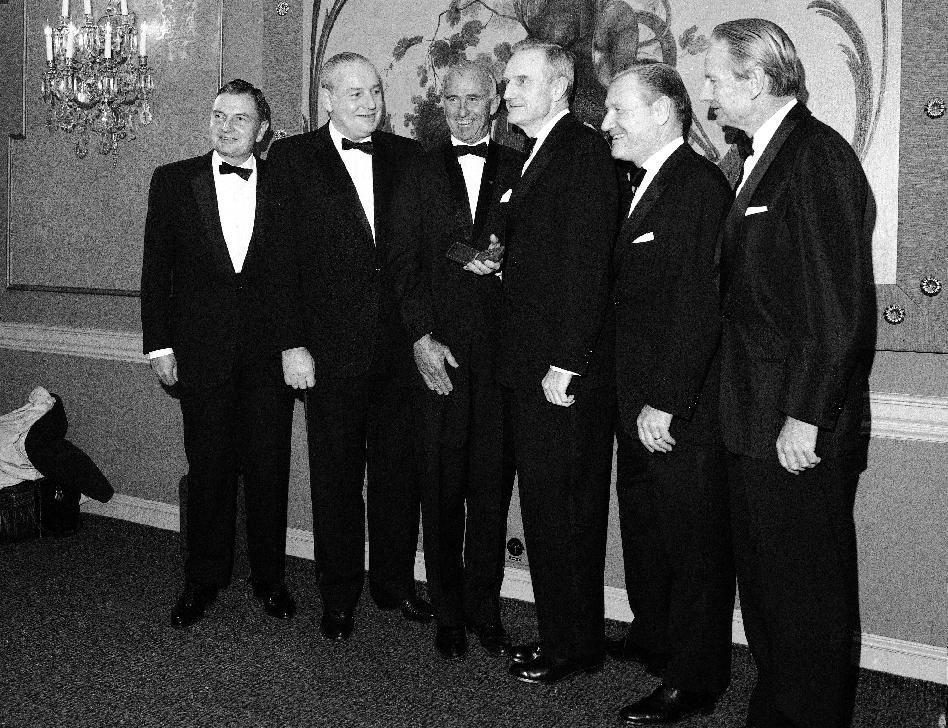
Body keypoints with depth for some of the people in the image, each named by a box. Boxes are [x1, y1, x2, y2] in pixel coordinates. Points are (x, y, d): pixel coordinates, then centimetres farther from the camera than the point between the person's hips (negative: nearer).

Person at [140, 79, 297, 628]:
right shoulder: (173, 181, 4)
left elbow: (300, 270, 3)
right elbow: (156, 269, 4)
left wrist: (297, 343, -3)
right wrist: (159, 345, -1)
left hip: (271, 355, 0)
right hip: (202, 352, 0)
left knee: (270, 470, 7)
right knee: (208, 471, 8)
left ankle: (269, 578, 23)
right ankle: (204, 580, 24)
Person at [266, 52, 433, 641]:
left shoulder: (408, 157, 9)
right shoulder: (292, 158, 1)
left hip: (401, 347, 3)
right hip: (333, 349, -2)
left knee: (400, 471, 12)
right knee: (336, 477, 8)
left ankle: (395, 581, 29)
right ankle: (339, 597, 23)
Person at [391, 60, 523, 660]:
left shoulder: (520, 170, 9)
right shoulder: (417, 172, 9)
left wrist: (502, 262, -9)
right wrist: (421, 337, -6)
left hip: (501, 351, 0)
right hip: (438, 351, 0)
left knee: (492, 488, 5)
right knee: (442, 490, 4)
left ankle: (485, 610, 18)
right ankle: (448, 613, 17)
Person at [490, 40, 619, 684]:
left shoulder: (584, 149, -10)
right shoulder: (536, 156, 19)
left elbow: (587, 263, -18)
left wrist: (565, 364, -20)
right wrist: (498, 259, 7)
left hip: (566, 371, -9)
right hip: (532, 366, 9)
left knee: (563, 509, -1)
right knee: (547, 506, 14)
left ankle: (574, 644, 14)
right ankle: (562, 635, 26)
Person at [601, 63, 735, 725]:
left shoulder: (700, 186, -15)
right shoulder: (646, 188, 16)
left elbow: (698, 308, -22)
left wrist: (664, 402, -21)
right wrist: (635, 400, 11)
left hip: (683, 413, -10)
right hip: (640, 408, 10)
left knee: (694, 545, 3)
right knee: (644, 529, 21)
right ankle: (654, 638, 39)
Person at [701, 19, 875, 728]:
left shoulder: (818, 157, -14)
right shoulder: (761, 161, 16)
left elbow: (841, 309, -20)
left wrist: (805, 418, -20)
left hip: (801, 431, -10)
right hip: (756, 425, 10)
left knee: (809, 594, 5)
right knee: (764, 584, 19)